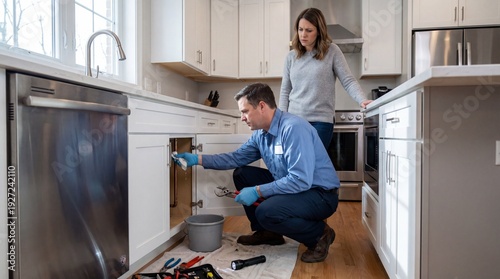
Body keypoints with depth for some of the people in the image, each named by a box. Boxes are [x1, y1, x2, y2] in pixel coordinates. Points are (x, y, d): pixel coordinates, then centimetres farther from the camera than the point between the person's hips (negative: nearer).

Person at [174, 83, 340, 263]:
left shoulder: (294, 128, -26)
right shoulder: (261, 133, 1)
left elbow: (301, 180, -31)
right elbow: (236, 158, 11)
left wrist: (257, 191, -25)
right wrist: (197, 159, 4)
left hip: (320, 194, -8)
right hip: (289, 186, 9)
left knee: (266, 212, -32)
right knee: (241, 175, 6)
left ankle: (320, 234, -5)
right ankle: (267, 232, 17)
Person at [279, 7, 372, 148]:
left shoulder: (332, 51, -1)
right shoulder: (291, 56, 8)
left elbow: (348, 81, -4)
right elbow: (285, 91, 10)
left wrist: (363, 100, -22)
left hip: (321, 121, -3)